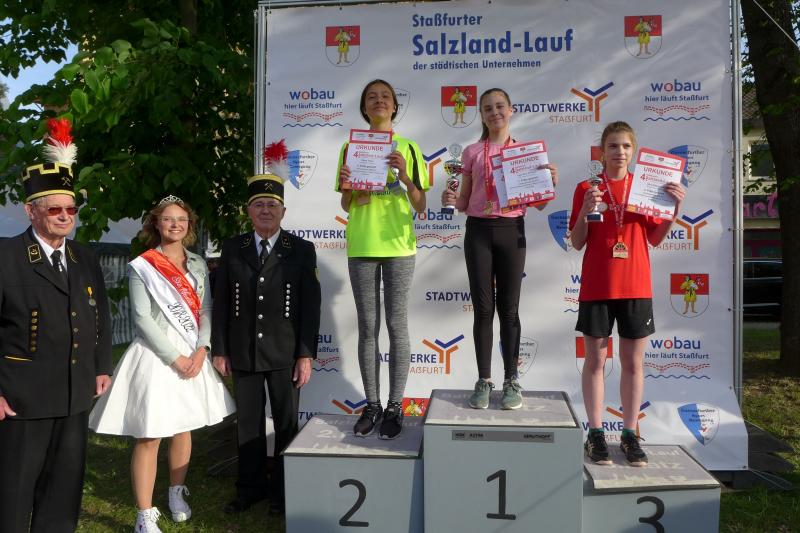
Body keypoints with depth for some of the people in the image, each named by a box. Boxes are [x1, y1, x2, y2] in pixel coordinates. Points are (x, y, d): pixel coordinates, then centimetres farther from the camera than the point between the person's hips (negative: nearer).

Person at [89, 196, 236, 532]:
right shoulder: (141, 267, -3)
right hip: (156, 356, -4)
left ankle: (176, 495, 32)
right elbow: (142, 318, -8)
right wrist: (174, 358, -13)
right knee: (149, 437, -4)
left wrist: (201, 350, -8)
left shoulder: (197, 265, 10)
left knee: (184, 428, 14)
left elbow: (206, 310, 7)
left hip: (193, 357, 5)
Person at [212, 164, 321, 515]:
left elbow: (311, 306, -4)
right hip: (242, 353, 2)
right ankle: (251, 487, 27)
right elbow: (221, 302, 5)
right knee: (248, 423, 12)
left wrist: (306, 354, -9)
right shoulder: (232, 250, 5)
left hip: (284, 354, -2)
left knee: (287, 423, 9)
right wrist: (219, 350, 2)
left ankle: (284, 491, 25)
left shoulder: (302, 250, -1)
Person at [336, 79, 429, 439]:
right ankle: (372, 404, 15)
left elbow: (421, 207, 2)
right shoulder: (351, 147, 9)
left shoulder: (408, 148, 6)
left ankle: (395, 406, 10)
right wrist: (347, 186, -10)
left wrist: (404, 176, -14)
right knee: (367, 328, 6)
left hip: (398, 247, -1)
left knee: (397, 326, 1)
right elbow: (346, 206, 11)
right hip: (360, 247, 2)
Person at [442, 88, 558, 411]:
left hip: (511, 231, 0)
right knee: (483, 308, 2)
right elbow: (464, 203, 9)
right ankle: (484, 381, 11)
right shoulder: (472, 153, 7)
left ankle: (511, 381, 13)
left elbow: (537, 204, 6)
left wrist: (550, 183, -13)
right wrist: (452, 200, -12)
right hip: (478, 231, 0)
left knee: (508, 308, 3)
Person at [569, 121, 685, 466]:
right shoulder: (586, 189, 2)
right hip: (596, 287, -2)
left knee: (633, 362, 7)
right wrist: (585, 210, -16)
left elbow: (656, 239, 7)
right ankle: (595, 434, 14)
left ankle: (630, 434, 18)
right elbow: (577, 243, 0)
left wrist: (674, 208, -6)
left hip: (635, 287, 2)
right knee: (595, 360, 4)